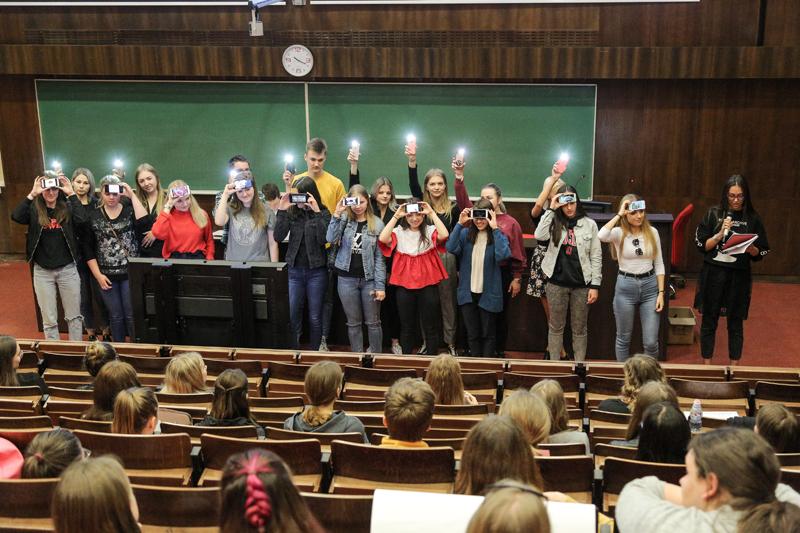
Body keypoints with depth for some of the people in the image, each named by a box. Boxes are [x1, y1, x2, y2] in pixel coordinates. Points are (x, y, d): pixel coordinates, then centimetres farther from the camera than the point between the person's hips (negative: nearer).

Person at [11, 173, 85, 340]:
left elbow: (82, 219, -20)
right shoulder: (34, 209, -1)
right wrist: (32, 194, -21)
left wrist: (71, 194, -20)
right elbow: (16, 217, -20)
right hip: (42, 272, 0)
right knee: (49, 320, 9)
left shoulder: (67, 207, -1)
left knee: (74, 316, 10)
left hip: (68, 269, 0)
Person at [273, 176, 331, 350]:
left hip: (316, 271, -2)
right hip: (295, 270, 2)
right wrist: (282, 211, -15)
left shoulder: (323, 213, -4)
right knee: (292, 316, 3)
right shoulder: (291, 212, 1)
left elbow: (323, 239, -17)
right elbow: (278, 237, -7)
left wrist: (316, 211, -22)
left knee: (315, 317, 7)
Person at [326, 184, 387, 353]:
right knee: (353, 322, 10)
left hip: (369, 279, -1)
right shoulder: (344, 219, 3)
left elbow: (380, 257, -4)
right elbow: (331, 239, -14)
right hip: (347, 278, 2)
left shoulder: (377, 224, -3)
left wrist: (380, 285, -8)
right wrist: (337, 214, -17)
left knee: (373, 322, 6)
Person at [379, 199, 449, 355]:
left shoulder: (430, 231, 0)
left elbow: (444, 235, -19)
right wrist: (396, 216, -14)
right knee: (407, 327, 13)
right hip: (404, 285, 1)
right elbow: (383, 238, -16)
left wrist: (432, 213, -16)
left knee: (431, 326, 7)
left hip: (428, 285, -1)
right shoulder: (399, 232, 2)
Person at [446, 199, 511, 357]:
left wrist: (495, 229, -24)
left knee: (488, 334, 11)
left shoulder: (498, 235, -6)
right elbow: (451, 248, -16)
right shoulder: (466, 233, 0)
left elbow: (503, 255, -26)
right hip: (468, 292, 2)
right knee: (472, 334, 13)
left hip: (489, 294, -2)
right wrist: (459, 224, -19)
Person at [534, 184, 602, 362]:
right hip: (557, 283, 1)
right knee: (556, 326, 10)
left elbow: (596, 257, 0)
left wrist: (595, 285, -5)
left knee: (579, 329, 9)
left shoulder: (589, 224, 0)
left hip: (581, 284, -1)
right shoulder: (555, 223, 2)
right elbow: (539, 235, -18)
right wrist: (551, 209, -15)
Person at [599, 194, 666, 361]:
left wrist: (661, 292, -1)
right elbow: (601, 236, -31)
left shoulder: (652, 232, 1)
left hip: (649, 285, 2)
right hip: (625, 286, -1)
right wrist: (619, 215, -20)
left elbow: (659, 264, 5)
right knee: (624, 338, 11)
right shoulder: (618, 233, -6)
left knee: (651, 342, 1)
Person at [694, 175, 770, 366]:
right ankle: (706, 365, 20)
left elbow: (761, 253, 4)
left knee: (735, 322, 7)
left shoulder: (753, 218, 0)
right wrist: (720, 234, -15)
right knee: (709, 320, 8)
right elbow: (701, 245, -1)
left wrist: (751, 249, -17)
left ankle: (734, 367, 19)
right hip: (713, 274, 0)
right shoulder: (714, 214, -1)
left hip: (739, 276, 0)